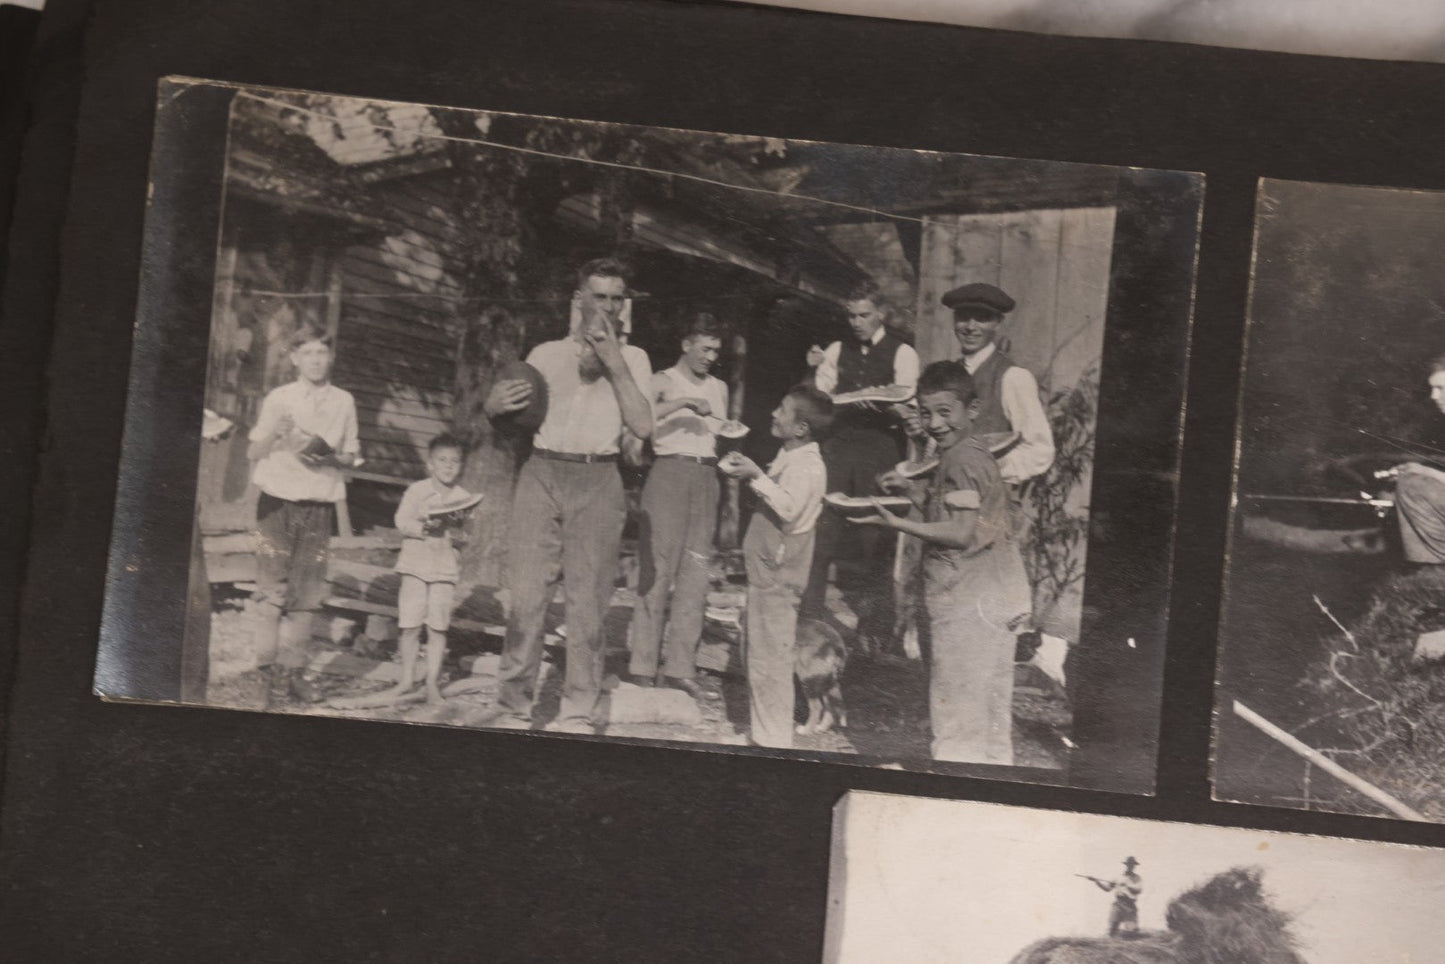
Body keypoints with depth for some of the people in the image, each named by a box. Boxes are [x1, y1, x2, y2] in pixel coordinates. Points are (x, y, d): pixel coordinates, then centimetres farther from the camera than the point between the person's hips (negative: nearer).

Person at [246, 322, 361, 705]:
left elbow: (351, 457, 12)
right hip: (278, 501, -2)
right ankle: (269, 668, -1)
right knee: (272, 589, -5)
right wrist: (275, 434, -13)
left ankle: (294, 670, 6)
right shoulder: (278, 399, 4)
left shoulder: (343, 402, 9)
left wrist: (327, 453, -8)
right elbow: (253, 453, 6)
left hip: (319, 505, 2)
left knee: (306, 594, 1)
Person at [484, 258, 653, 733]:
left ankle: (579, 712, 2)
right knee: (526, 593, -7)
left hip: (597, 481, -1)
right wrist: (495, 405, -8)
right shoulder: (546, 353, 18)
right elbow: (511, 409, 16)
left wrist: (614, 364, -5)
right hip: (541, 472, 1)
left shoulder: (632, 359, 14)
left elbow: (643, 425, 0)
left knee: (588, 600, -4)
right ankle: (513, 707, -2)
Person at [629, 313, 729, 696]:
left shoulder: (719, 388, 20)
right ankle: (644, 664, -5)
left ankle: (680, 665, -2)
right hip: (670, 470, -5)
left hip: (706, 476, 5)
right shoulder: (664, 381, 2)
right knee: (658, 567, -7)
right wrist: (684, 403, -21)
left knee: (695, 572, -2)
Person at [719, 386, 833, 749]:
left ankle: (774, 739, -1)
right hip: (767, 570, 11)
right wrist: (749, 472, 15)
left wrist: (757, 475, -29)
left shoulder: (807, 466, -18)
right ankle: (763, 733, 26)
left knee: (769, 660, -7)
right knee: (761, 658, 17)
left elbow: (789, 509, -31)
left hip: (777, 576, -11)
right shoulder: (789, 458, 14)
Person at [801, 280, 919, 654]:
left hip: (880, 446, -4)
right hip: (838, 445, 4)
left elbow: (905, 410, -8)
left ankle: (876, 629, 6)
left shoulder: (901, 353, 1)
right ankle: (809, 618, 8)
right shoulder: (837, 351, 14)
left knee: (876, 541, -2)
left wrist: (880, 403, -28)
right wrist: (816, 370, -6)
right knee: (821, 532, 0)